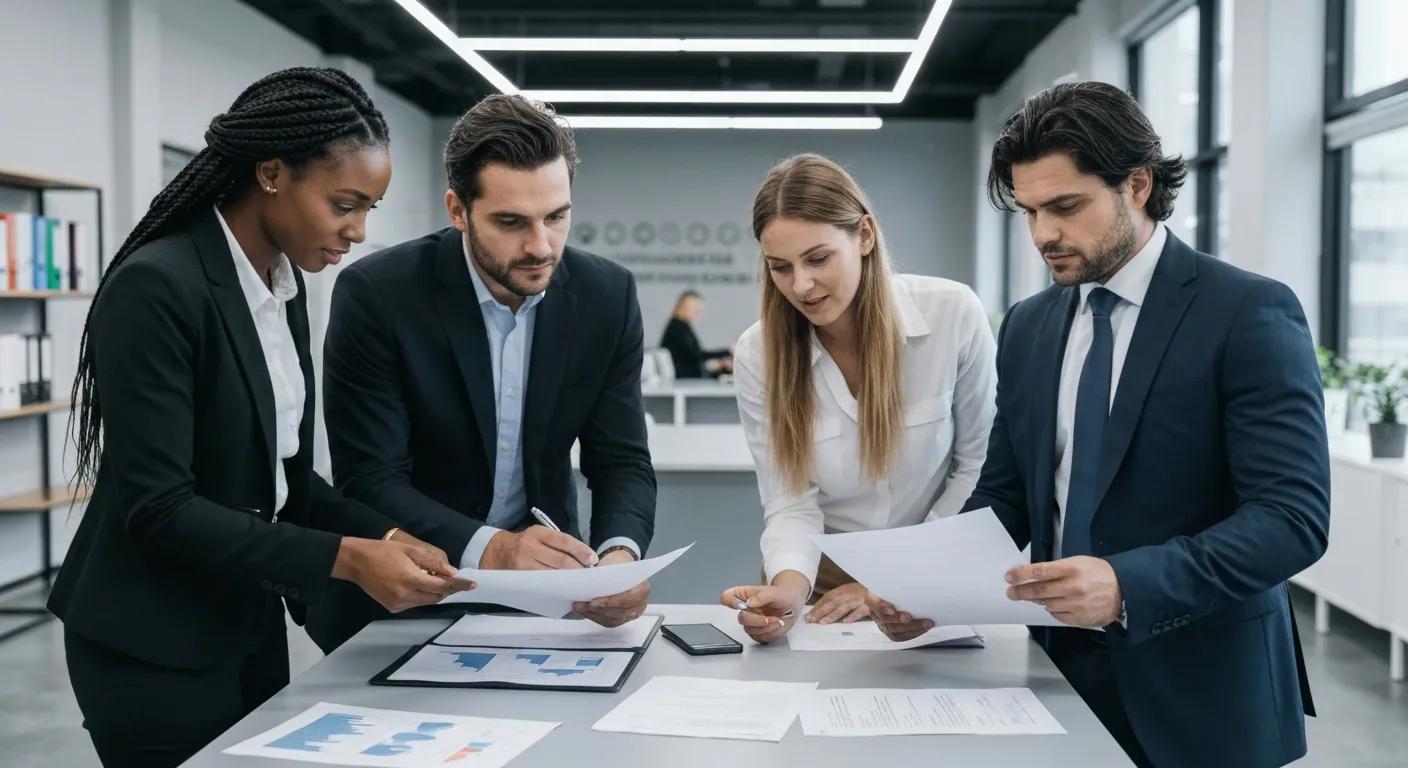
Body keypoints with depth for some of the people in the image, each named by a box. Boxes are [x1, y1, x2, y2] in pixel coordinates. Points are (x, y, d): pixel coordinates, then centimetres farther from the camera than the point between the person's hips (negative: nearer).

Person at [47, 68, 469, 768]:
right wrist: (346, 558, -27)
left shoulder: (286, 285, 4)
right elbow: (156, 505, -24)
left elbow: (283, 474, 8)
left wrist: (387, 538, -7)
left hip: (251, 623, 8)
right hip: (155, 645, -8)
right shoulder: (156, 286, -21)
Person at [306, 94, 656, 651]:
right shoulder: (376, 294, -16)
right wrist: (489, 549, -35)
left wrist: (620, 554, -26)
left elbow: (622, 462, -5)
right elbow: (369, 481, -19)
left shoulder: (607, 296, -7)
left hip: (541, 594, 2)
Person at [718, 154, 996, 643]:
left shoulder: (954, 313, -11)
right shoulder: (759, 352, -8)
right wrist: (789, 586, -28)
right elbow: (791, 503, -8)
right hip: (820, 578, 2)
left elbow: (980, 466, -3)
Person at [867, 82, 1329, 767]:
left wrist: (1127, 585, -32)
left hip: (1201, 692, -5)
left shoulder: (1249, 314, -12)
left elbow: (1293, 516, -19)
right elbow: (1004, 497, 9)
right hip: (1065, 666, 5)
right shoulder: (1028, 326, 6)